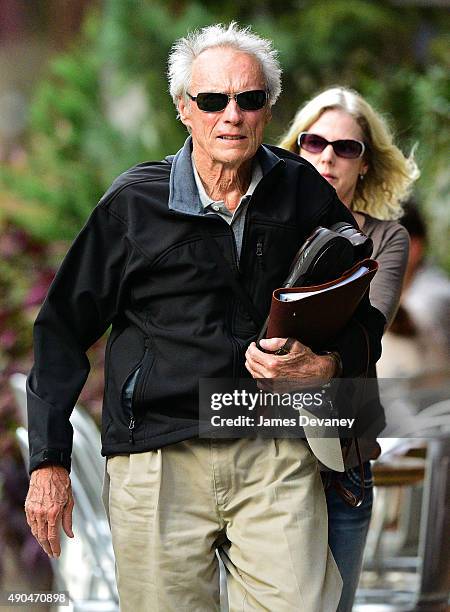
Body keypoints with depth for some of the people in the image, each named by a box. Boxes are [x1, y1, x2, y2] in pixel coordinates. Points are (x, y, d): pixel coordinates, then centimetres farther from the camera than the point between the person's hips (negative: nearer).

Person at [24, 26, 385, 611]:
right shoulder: (135, 201, 3)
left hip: (276, 453, 1)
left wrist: (326, 364, -10)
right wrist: (49, 460, 1)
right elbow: (64, 327, 7)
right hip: (156, 452, 0)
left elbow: (362, 320, 14)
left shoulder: (307, 195, 6)